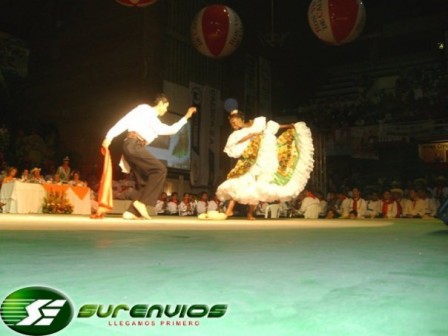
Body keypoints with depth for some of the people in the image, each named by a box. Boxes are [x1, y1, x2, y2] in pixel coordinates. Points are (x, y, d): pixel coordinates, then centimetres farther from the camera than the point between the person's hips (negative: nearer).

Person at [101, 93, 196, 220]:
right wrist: (109, 136, -11)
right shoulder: (144, 108, 7)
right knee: (160, 169, -14)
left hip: (134, 147, 9)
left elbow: (170, 130, 39)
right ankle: (141, 202, -18)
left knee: (144, 182, 5)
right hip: (133, 145, -9)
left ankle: (131, 212, -1)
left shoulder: (155, 121, 30)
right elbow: (126, 120, -2)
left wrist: (186, 117, 39)